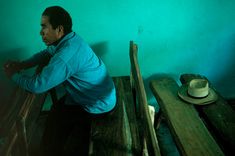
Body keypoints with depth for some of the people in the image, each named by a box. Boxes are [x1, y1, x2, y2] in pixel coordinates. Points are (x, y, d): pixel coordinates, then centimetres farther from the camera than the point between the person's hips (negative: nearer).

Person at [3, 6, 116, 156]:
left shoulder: (66, 55, -33)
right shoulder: (70, 39, -2)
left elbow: (37, 85, -29)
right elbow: (46, 53, 14)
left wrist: (13, 74, -10)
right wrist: (21, 64, 1)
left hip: (99, 105, -8)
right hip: (101, 95, 8)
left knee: (54, 118, 3)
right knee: (59, 108, 19)